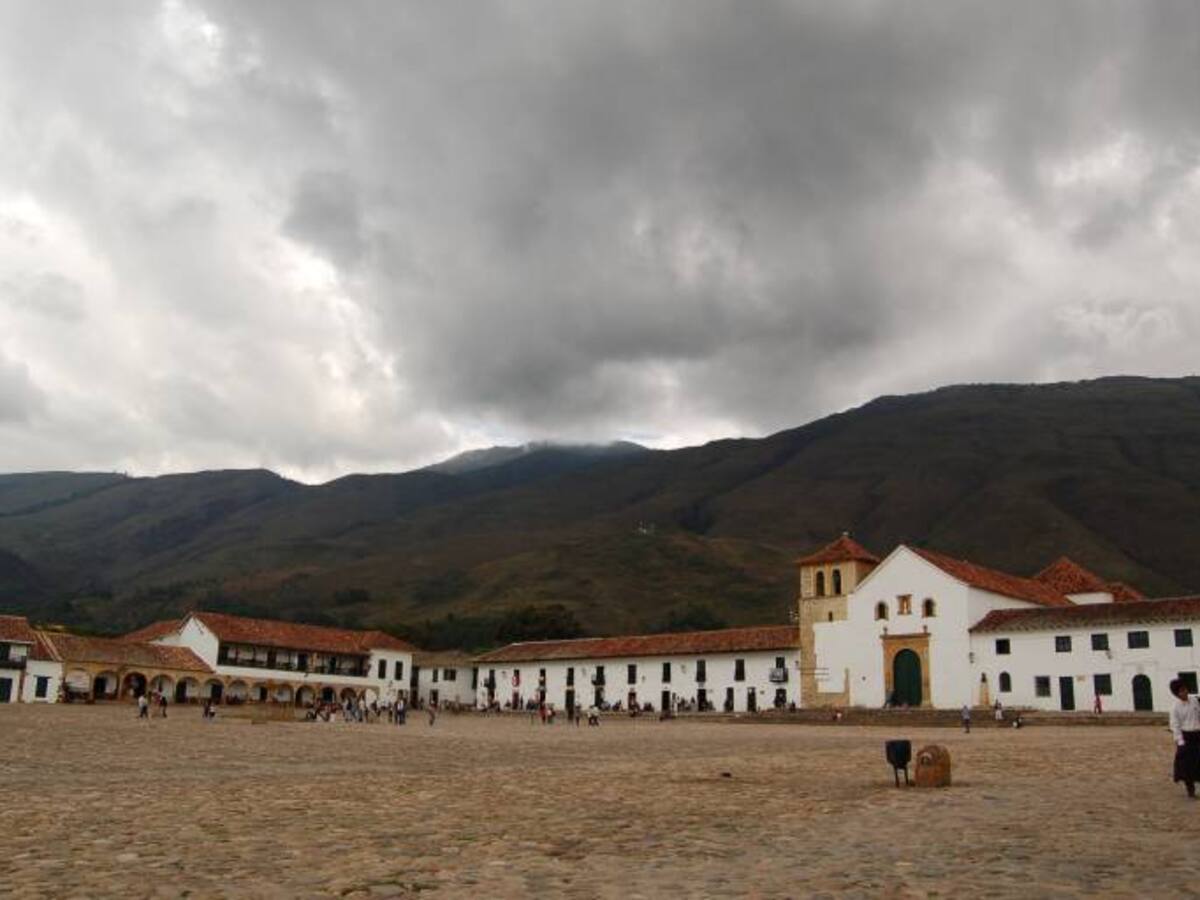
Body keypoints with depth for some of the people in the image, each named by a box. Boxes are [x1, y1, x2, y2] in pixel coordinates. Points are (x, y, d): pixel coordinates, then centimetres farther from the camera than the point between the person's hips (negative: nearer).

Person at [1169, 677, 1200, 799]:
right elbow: (1175, 726, -8)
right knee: (1187, 765, 1)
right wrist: (1180, 742, -13)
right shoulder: (1175, 707, -9)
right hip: (1185, 737, -3)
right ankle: (1190, 791, 13)